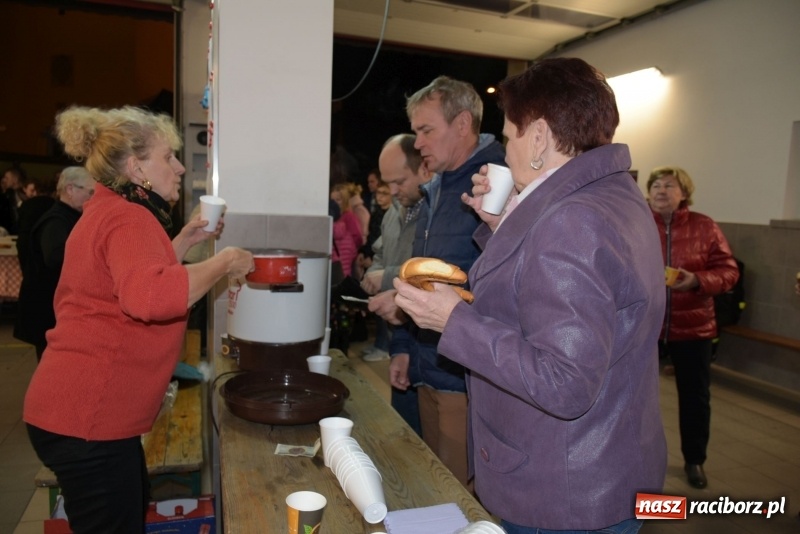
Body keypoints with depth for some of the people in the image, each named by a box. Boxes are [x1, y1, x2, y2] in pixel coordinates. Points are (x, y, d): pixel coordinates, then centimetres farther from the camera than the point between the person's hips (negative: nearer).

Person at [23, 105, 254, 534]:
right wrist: (223, 262, -24)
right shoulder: (128, 218, -18)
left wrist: (184, 242, 16)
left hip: (85, 409, 10)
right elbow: (150, 297, -38)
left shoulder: (107, 211, 16)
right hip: (88, 415, -10)